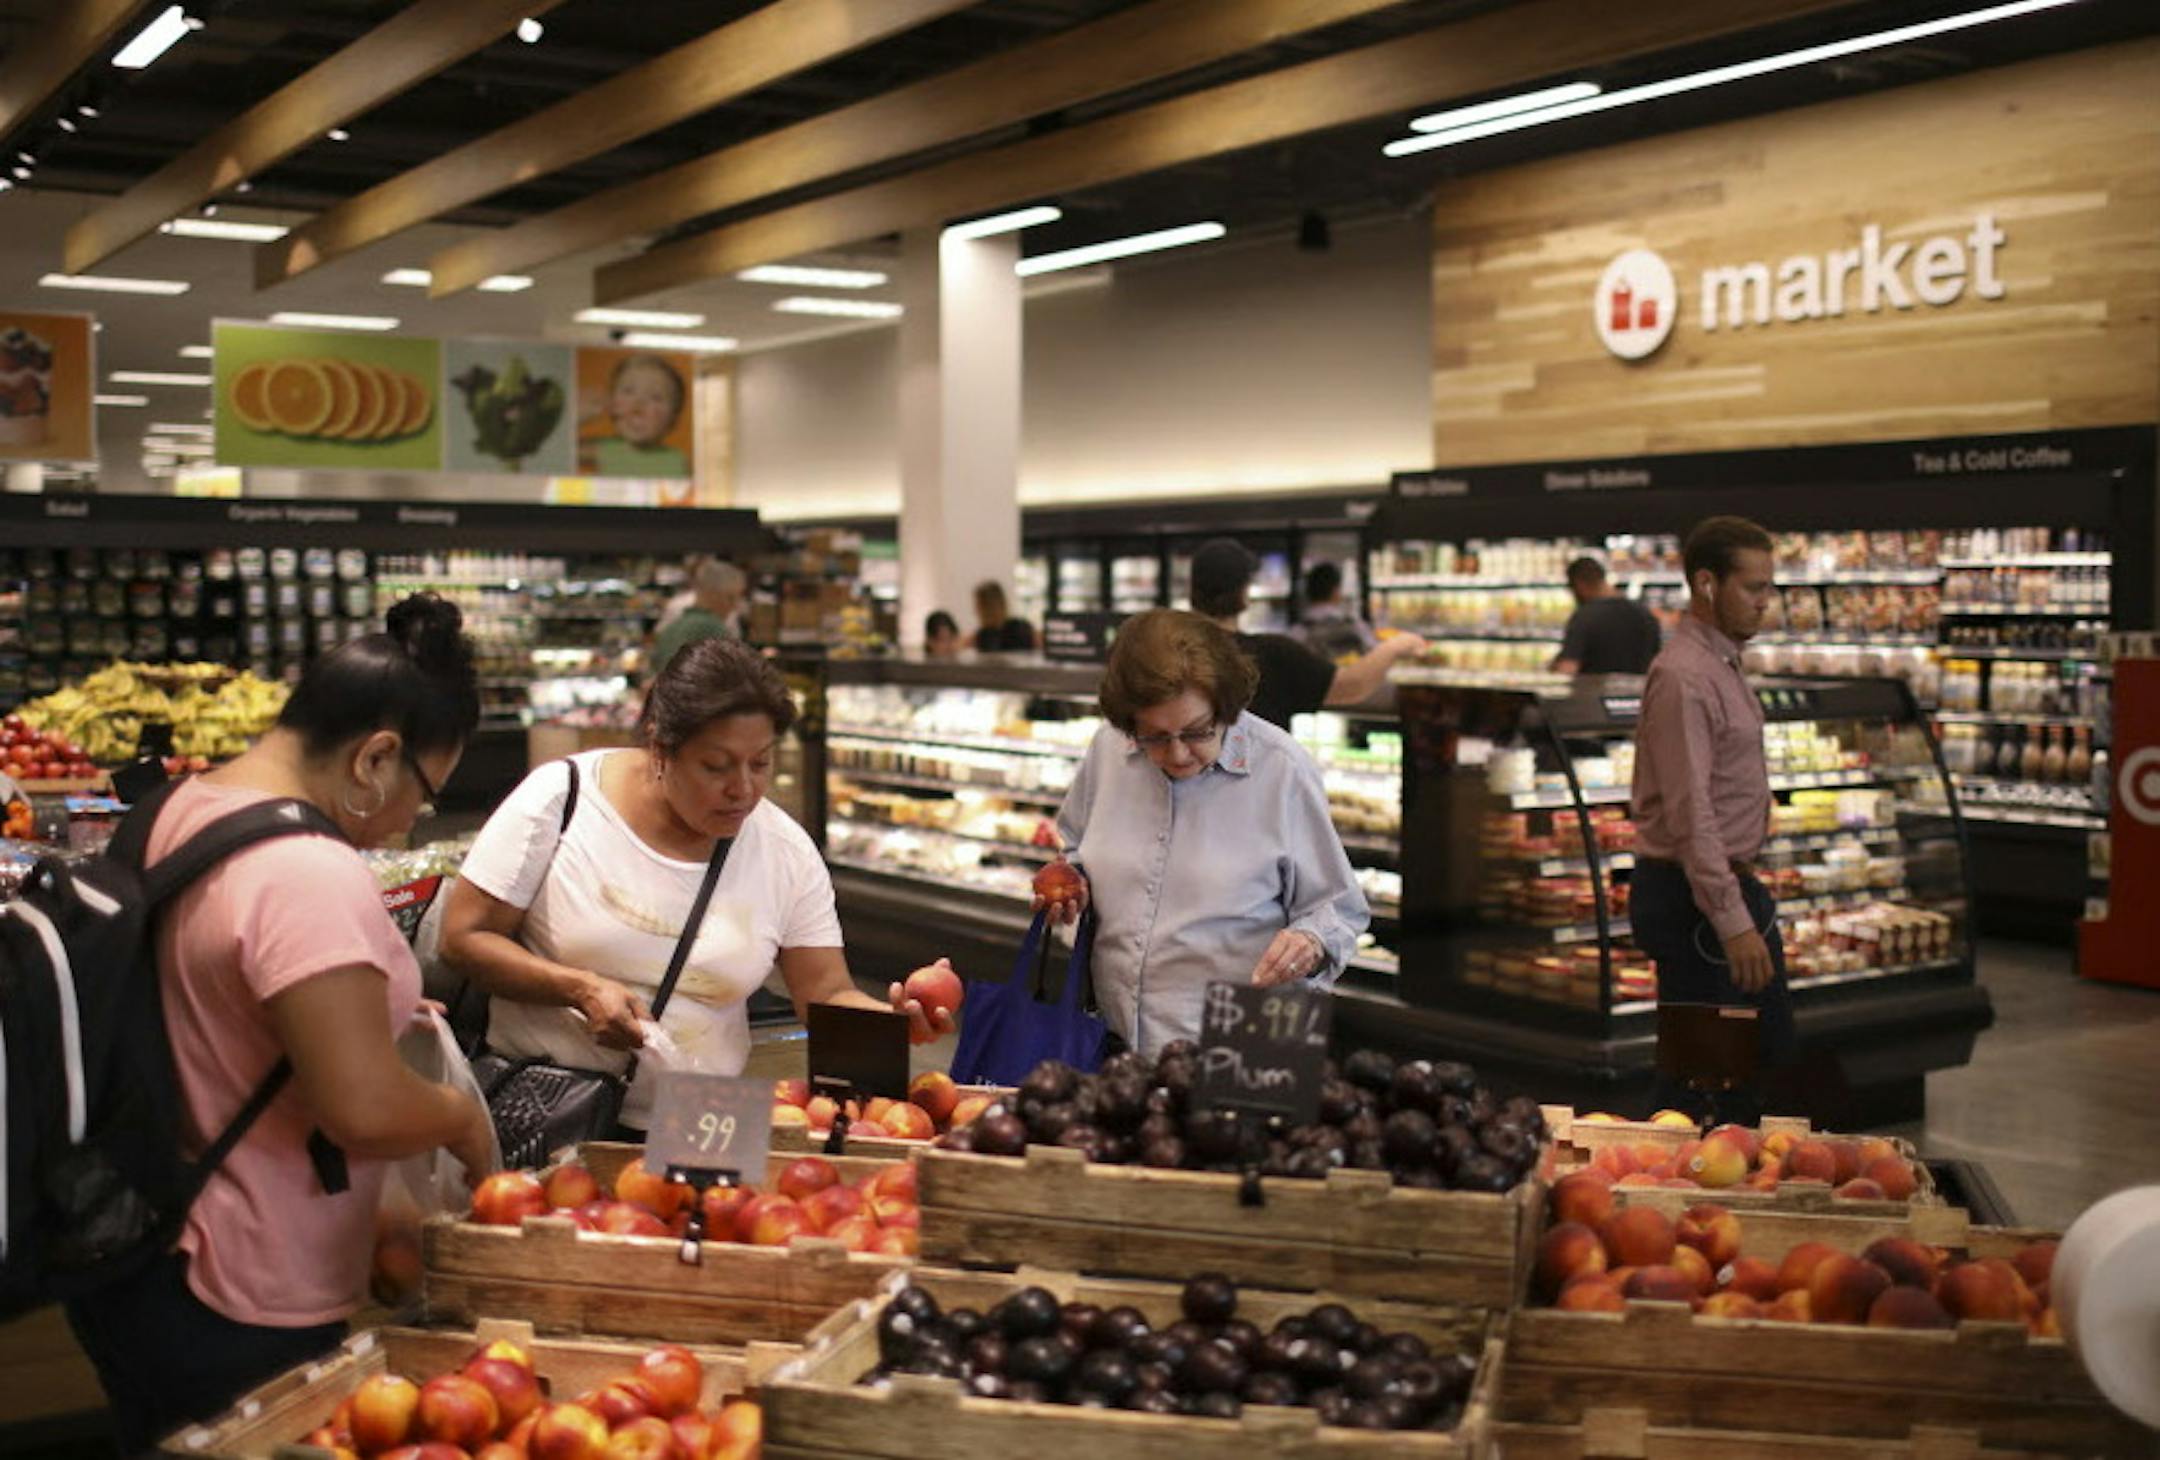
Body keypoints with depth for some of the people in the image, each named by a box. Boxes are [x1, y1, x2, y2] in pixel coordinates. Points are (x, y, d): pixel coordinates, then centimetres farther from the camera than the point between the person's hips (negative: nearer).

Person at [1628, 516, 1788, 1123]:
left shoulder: (1724, 664, 14)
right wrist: (1733, 921, -27)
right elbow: (1690, 813, -25)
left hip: (1736, 886, 11)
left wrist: (1748, 902, 19)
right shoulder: (1683, 676, -18)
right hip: (1694, 897, -11)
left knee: (1771, 1053, 18)